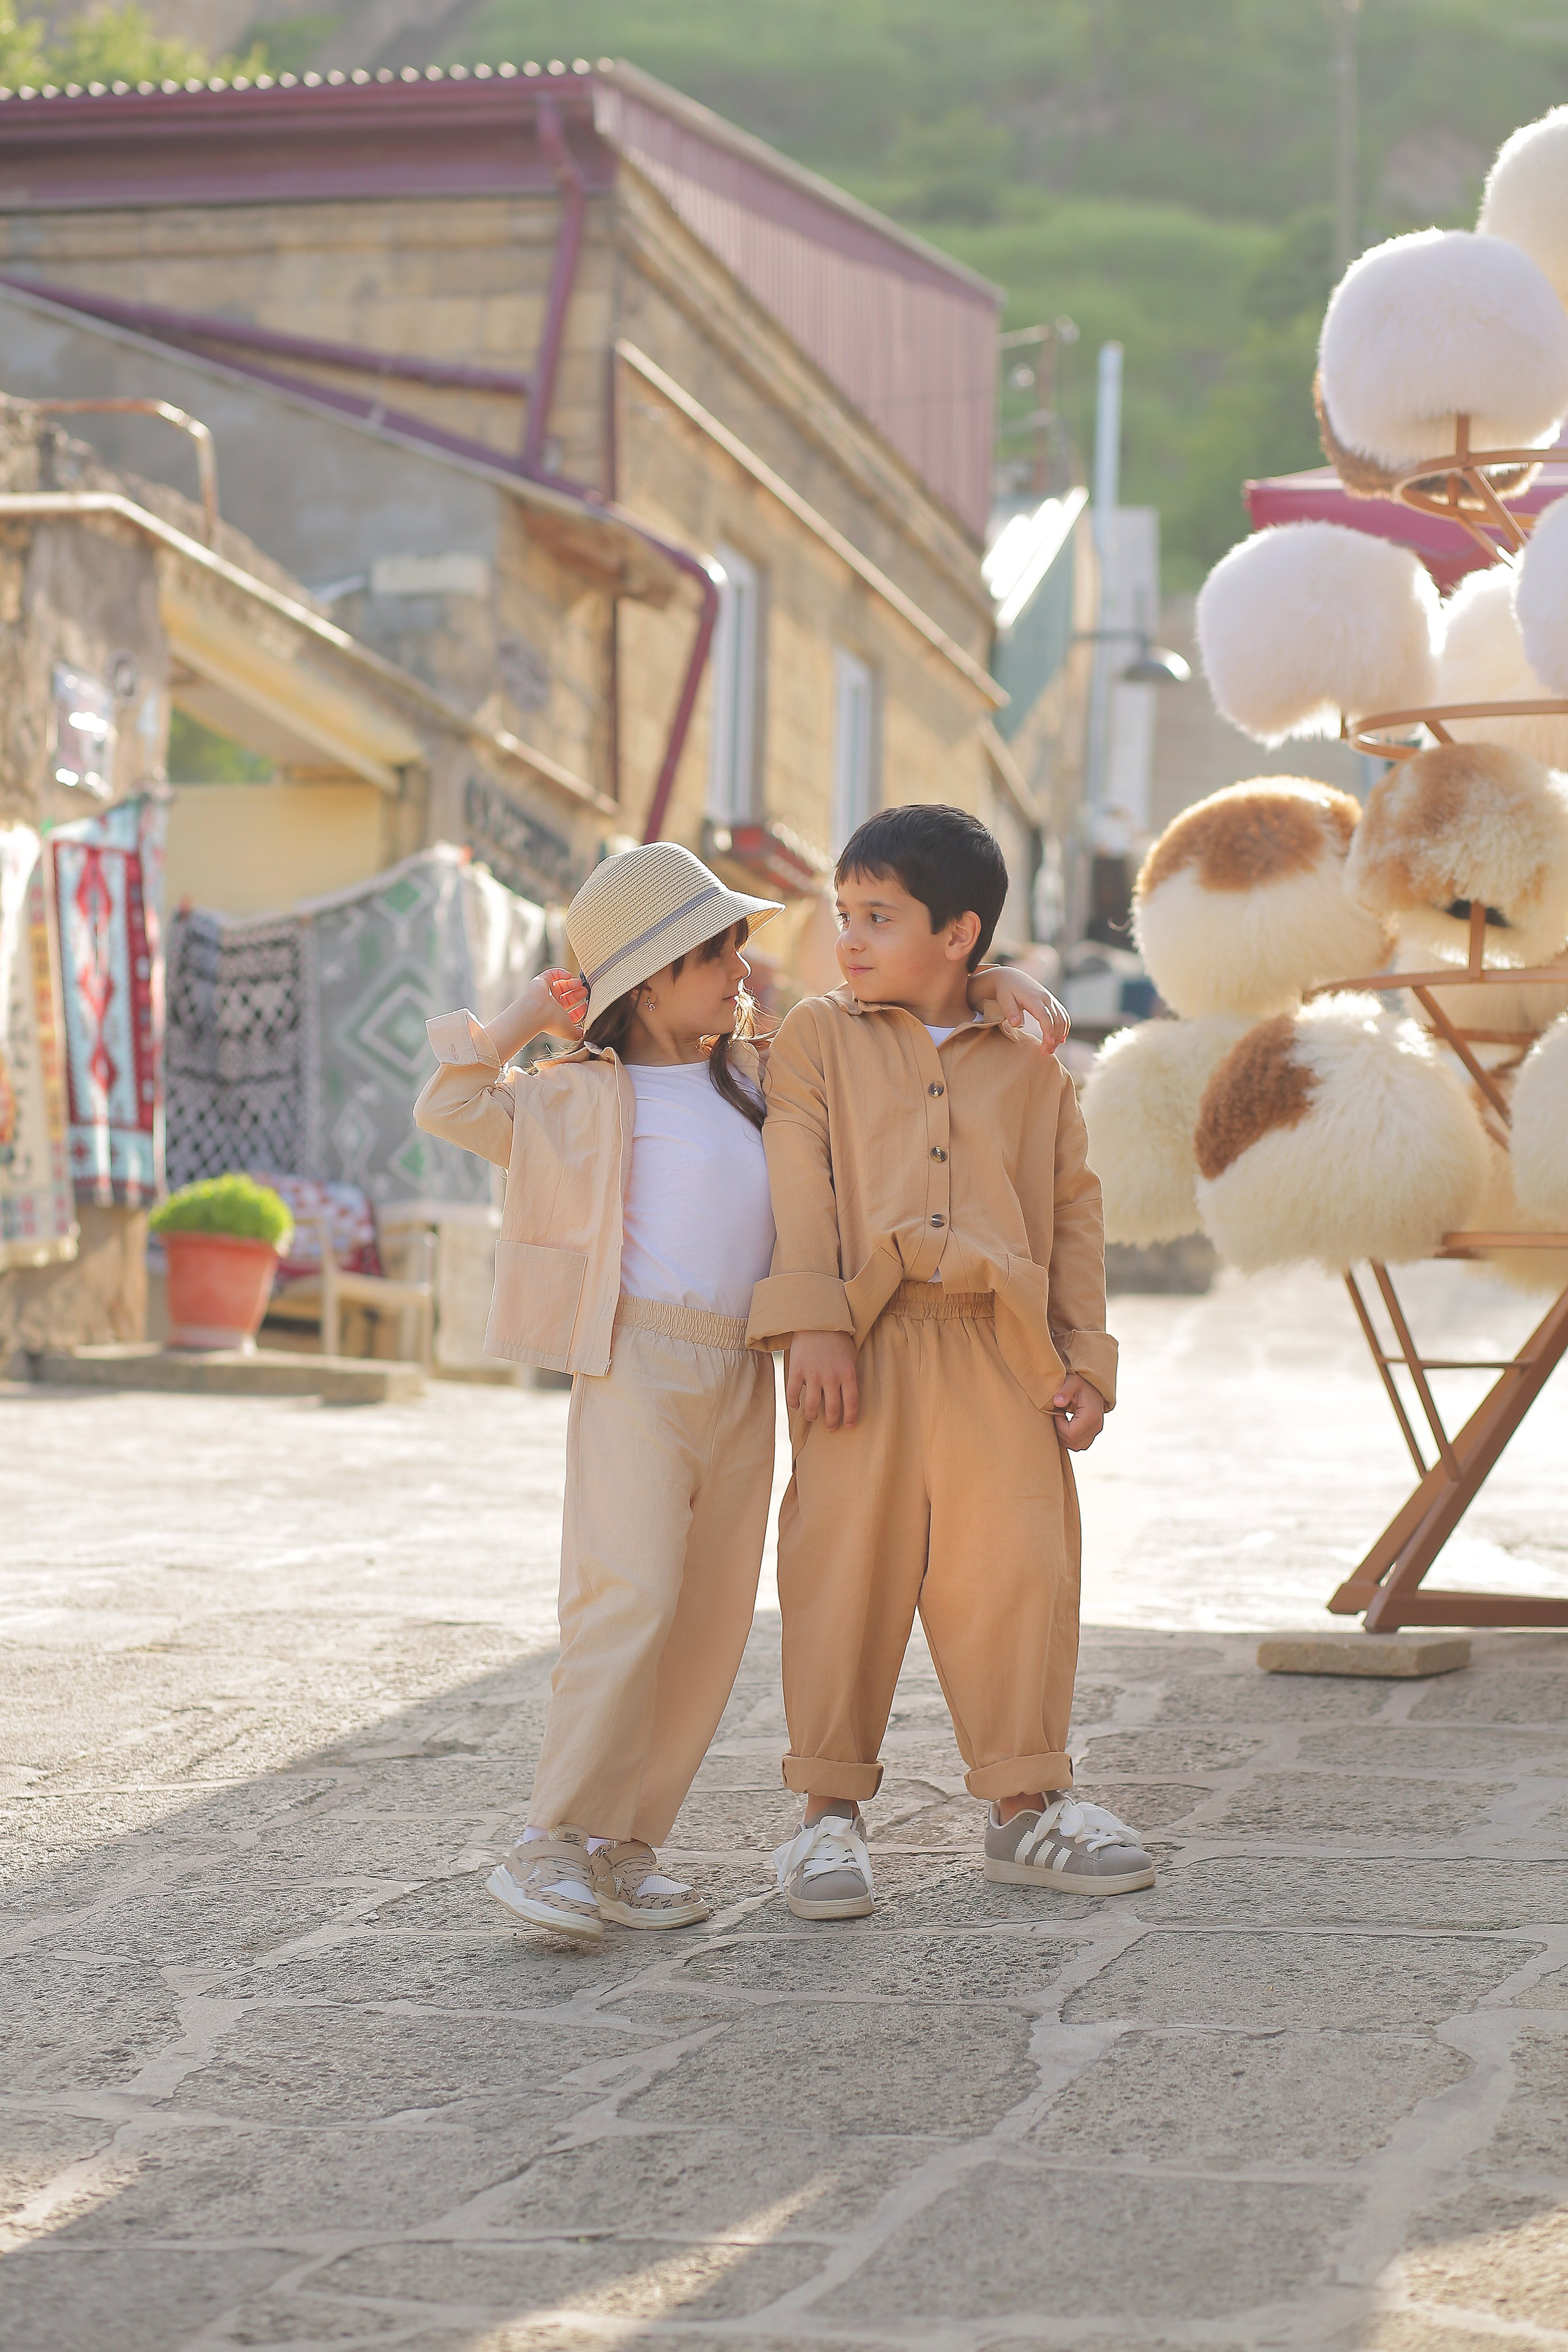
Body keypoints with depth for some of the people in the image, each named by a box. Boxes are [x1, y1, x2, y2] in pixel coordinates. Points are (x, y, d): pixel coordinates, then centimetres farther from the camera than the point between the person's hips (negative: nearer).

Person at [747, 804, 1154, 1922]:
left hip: (1001, 1355, 1)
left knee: (1017, 1569, 2)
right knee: (846, 1569, -1)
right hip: (864, 1348, -1)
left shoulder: (1031, 1066, 13)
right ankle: (832, 1811, 9)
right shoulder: (817, 1040, 10)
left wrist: (1085, 1358, 5)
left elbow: (1075, 1213, 13)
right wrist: (810, 1320, -12)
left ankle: (1026, 1804, 14)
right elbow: (799, 1183, 0)